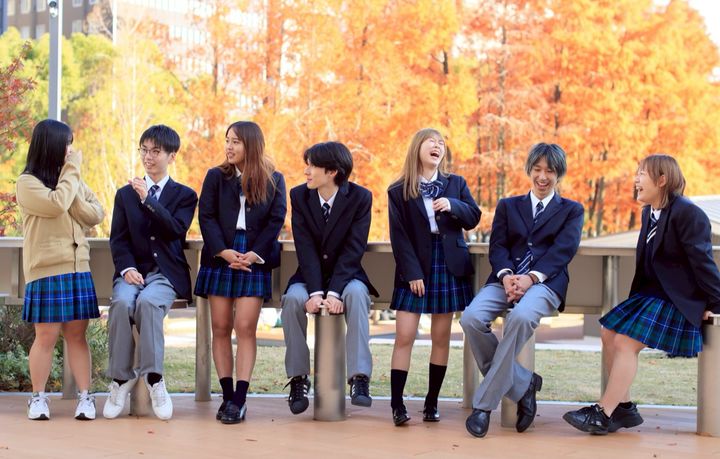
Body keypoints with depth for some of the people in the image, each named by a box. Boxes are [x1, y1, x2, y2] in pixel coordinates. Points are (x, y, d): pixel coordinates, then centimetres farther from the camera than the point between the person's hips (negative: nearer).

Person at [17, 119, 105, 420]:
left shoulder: (73, 180, 15)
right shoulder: (28, 182, -3)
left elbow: (96, 216, 5)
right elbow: (56, 205, -20)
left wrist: (72, 182, -6)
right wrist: (72, 171, -7)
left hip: (78, 269, 5)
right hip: (46, 271, -5)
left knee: (77, 335, 4)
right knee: (46, 336, -2)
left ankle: (85, 396, 5)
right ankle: (38, 397, 9)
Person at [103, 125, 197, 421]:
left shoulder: (185, 195, 12)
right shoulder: (125, 194, 18)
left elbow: (176, 230, -7)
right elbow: (118, 239, 8)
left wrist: (148, 199, -16)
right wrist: (127, 267, -11)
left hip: (166, 273, -2)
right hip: (133, 271, 2)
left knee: (147, 302, -36)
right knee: (121, 302, -32)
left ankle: (153, 377, -28)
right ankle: (120, 378, -22)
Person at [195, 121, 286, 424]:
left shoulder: (274, 180, 7)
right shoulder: (216, 177, 8)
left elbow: (277, 220, 1)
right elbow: (206, 216, 1)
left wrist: (255, 254, -12)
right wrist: (223, 251, -13)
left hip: (254, 260, -2)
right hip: (220, 258, 2)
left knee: (245, 328, -8)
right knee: (221, 328, 1)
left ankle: (240, 399, -7)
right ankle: (228, 396, 7)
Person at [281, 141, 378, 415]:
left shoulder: (360, 197, -10)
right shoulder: (299, 196, -4)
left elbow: (353, 249, -16)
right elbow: (305, 248, -11)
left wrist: (334, 292, -26)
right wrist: (315, 291, -23)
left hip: (346, 274, -2)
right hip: (310, 276, 2)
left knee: (356, 293, -35)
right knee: (293, 298, -30)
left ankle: (359, 378, -35)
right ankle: (298, 378, -19)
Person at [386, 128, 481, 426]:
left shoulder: (455, 184, 9)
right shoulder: (398, 191, 0)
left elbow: (473, 218, 5)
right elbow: (399, 236, -5)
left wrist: (453, 206, -15)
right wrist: (412, 272, -12)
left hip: (449, 267, 3)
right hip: (415, 268, -2)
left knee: (441, 337, 5)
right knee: (404, 336, -8)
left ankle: (432, 402, 12)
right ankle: (397, 404, -5)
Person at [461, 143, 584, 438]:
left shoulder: (572, 210, 17)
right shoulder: (508, 206, 24)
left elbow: (563, 250, 0)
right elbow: (497, 246, 10)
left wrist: (532, 277, -18)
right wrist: (506, 275, -14)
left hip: (546, 282, -3)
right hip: (507, 279, 3)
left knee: (521, 317, -38)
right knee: (472, 318, -30)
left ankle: (484, 404, -29)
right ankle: (522, 385, -12)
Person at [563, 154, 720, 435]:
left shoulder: (687, 213, -16)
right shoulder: (649, 212, 13)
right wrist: (640, 296, 12)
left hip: (678, 299, -9)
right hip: (651, 292, 9)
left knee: (626, 342, -19)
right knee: (609, 332, -2)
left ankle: (604, 415, -15)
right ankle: (624, 408, 2)